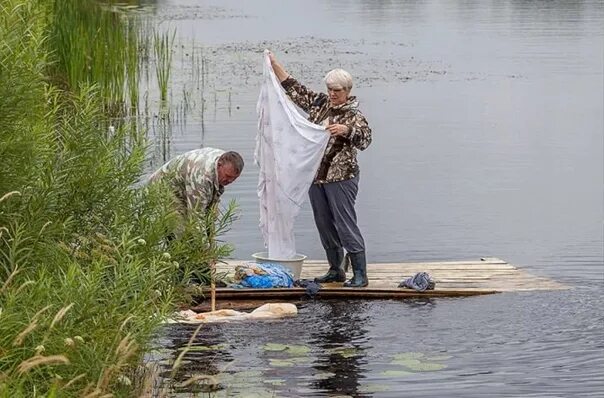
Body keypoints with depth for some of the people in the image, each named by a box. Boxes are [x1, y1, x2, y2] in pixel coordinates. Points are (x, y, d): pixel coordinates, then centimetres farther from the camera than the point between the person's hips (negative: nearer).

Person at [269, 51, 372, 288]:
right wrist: (274, 65, 16)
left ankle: (360, 274, -8)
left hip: (341, 177, -7)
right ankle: (335, 270, 21)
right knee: (324, 225, 11)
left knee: (346, 225, -9)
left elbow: (365, 139, -20)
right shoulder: (319, 103, 11)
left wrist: (346, 130, -38)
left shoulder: (353, 114, -6)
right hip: (316, 176, 7)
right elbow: (293, 88, 19)